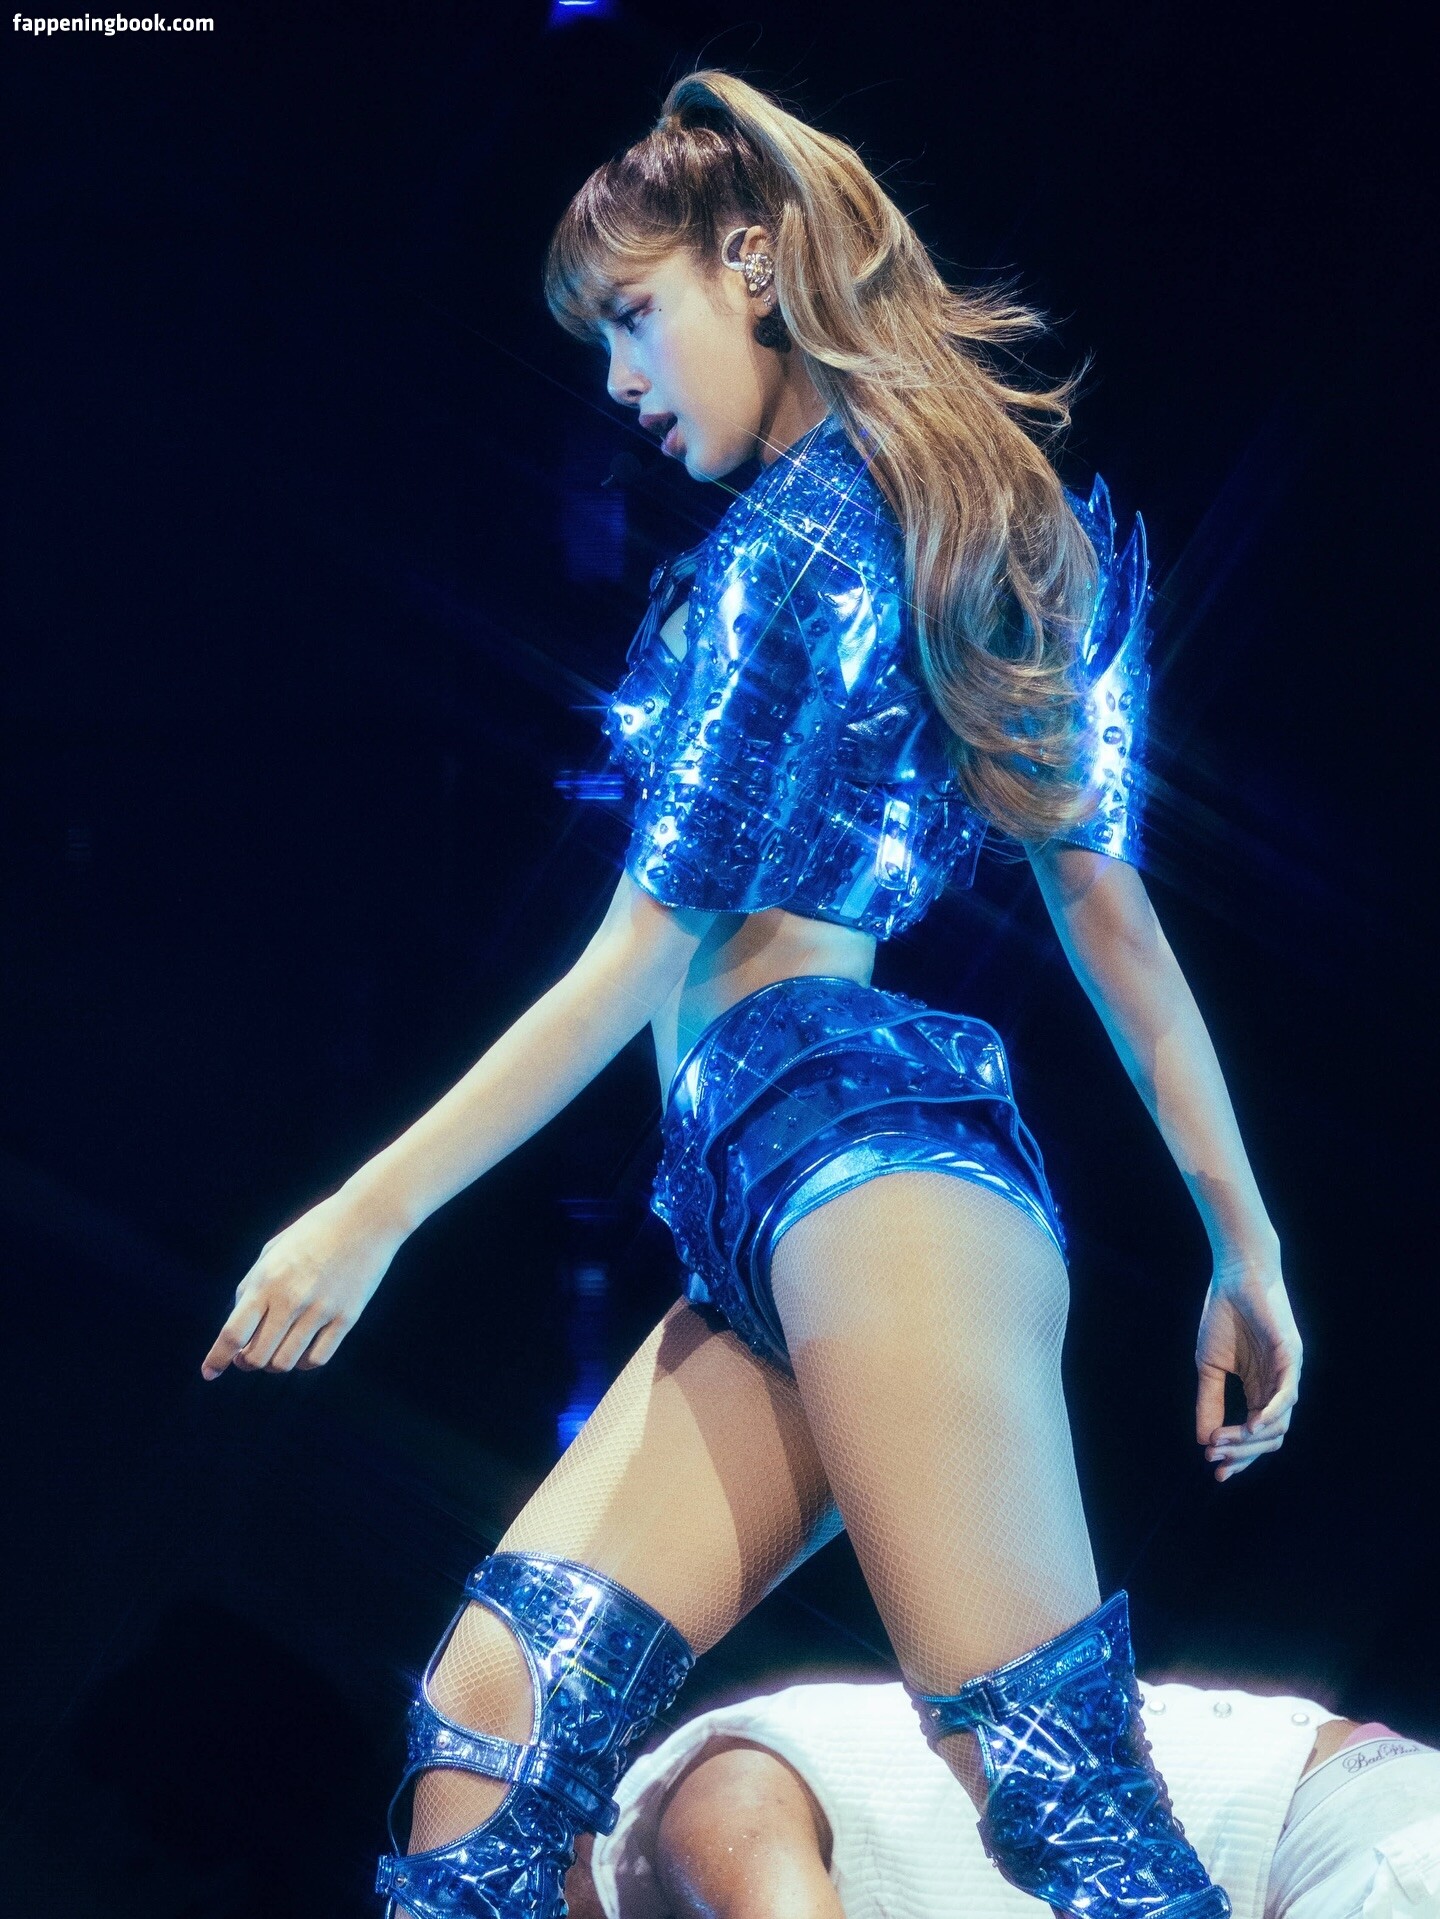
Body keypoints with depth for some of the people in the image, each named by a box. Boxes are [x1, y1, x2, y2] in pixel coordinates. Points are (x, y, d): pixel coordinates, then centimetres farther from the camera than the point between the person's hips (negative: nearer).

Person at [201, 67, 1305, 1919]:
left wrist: (365, 1214, 3)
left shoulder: (786, 539, -2)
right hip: (764, 1221, 9)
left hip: (860, 1150, -9)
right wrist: (1241, 1239, 20)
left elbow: (640, 965, -3)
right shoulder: (990, 538, 23)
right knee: (480, 1744, 2)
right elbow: (1111, 914, 20)